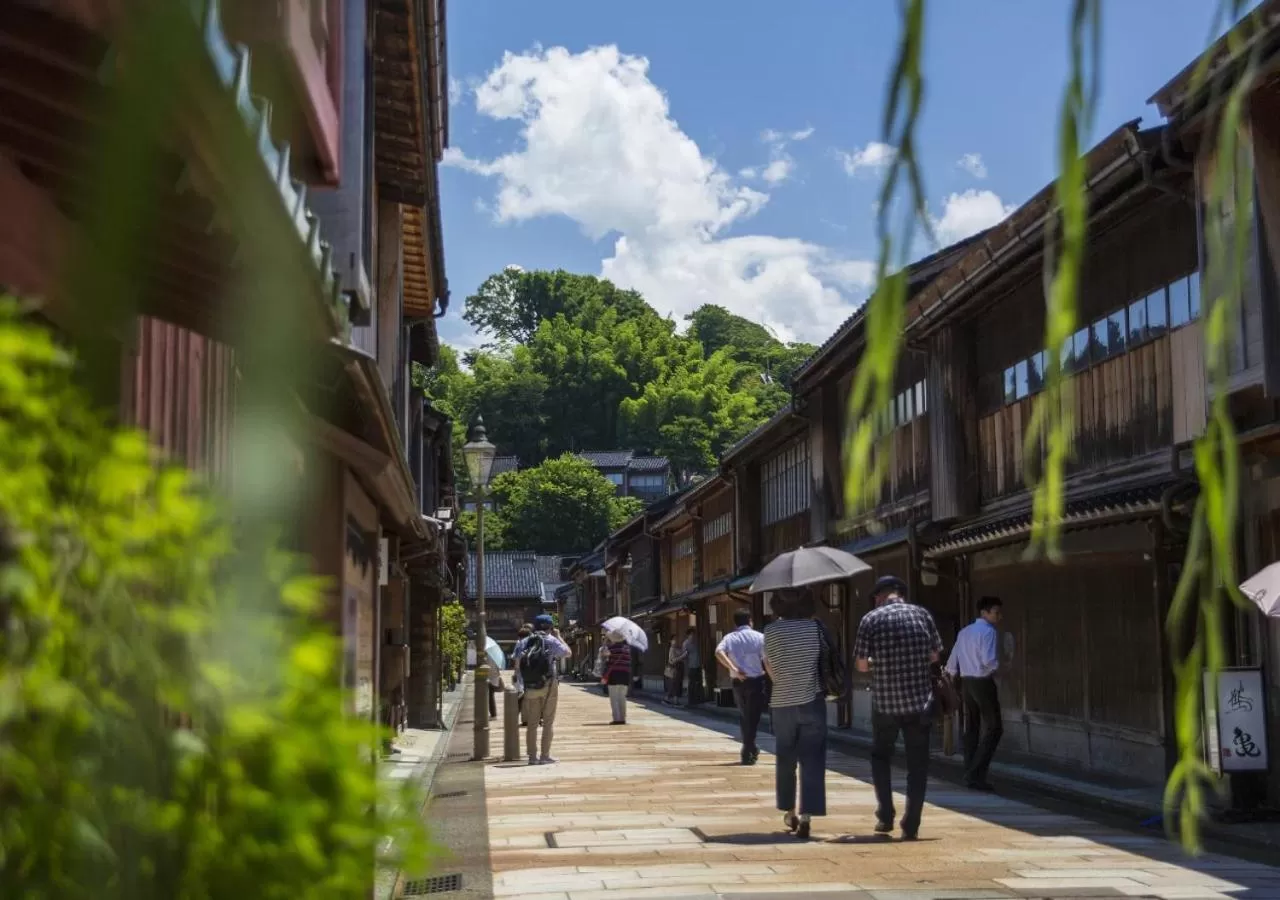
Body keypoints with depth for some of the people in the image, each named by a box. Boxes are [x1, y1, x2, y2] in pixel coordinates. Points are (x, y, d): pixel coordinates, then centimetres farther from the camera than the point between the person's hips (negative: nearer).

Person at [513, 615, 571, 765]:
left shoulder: (523, 643, 9)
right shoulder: (551, 641, -1)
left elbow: (517, 667, 4)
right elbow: (568, 653, 8)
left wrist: (524, 684, 9)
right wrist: (558, 636, 17)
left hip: (530, 687, 3)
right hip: (549, 685, -3)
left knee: (532, 723, 8)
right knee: (548, 722, 3)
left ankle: (532, 756, 7)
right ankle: (545, 755, -1)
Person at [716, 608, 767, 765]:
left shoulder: (729, 637, 4)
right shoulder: (758, 637, -1)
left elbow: (719, 652, -16)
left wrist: (734, 669, -15)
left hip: (738, 682, 3)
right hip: (755, 681, -3)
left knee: (745, 716, 18)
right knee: (753, 717, 1)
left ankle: (751, 749, 29)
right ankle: (748, 753, -4)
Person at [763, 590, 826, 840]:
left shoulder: (771, 631, -4)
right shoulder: (815, 628, -4)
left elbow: (770, 668, 2)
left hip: (783, 703, 1)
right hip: (812, 702, -1)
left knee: (785, 761, 17)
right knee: (812, 762, -1)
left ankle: (790, 813, 28)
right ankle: (805, 817, -9)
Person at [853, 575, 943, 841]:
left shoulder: (871, 619, -4)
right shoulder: (922, 614, 2)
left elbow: (861, 665, -3)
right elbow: (935, 655, 8)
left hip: (884, 702, -1)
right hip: (920, 701, 1)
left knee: (881, 756, 20)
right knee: (917, 763, 9)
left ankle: (885, 816, 14)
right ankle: (911, 826, 7)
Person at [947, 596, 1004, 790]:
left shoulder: (964, 632, 14)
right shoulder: (989, 631, -10)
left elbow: (952, 663, 15)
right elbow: (989, 661, -22)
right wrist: (998, 667, -3)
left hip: (966, 681, 8)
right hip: (983, 682, -8)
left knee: (972, 728, 14)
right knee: (993, 728, -3)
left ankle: (970, 774, 14)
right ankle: (976, 774, -10)